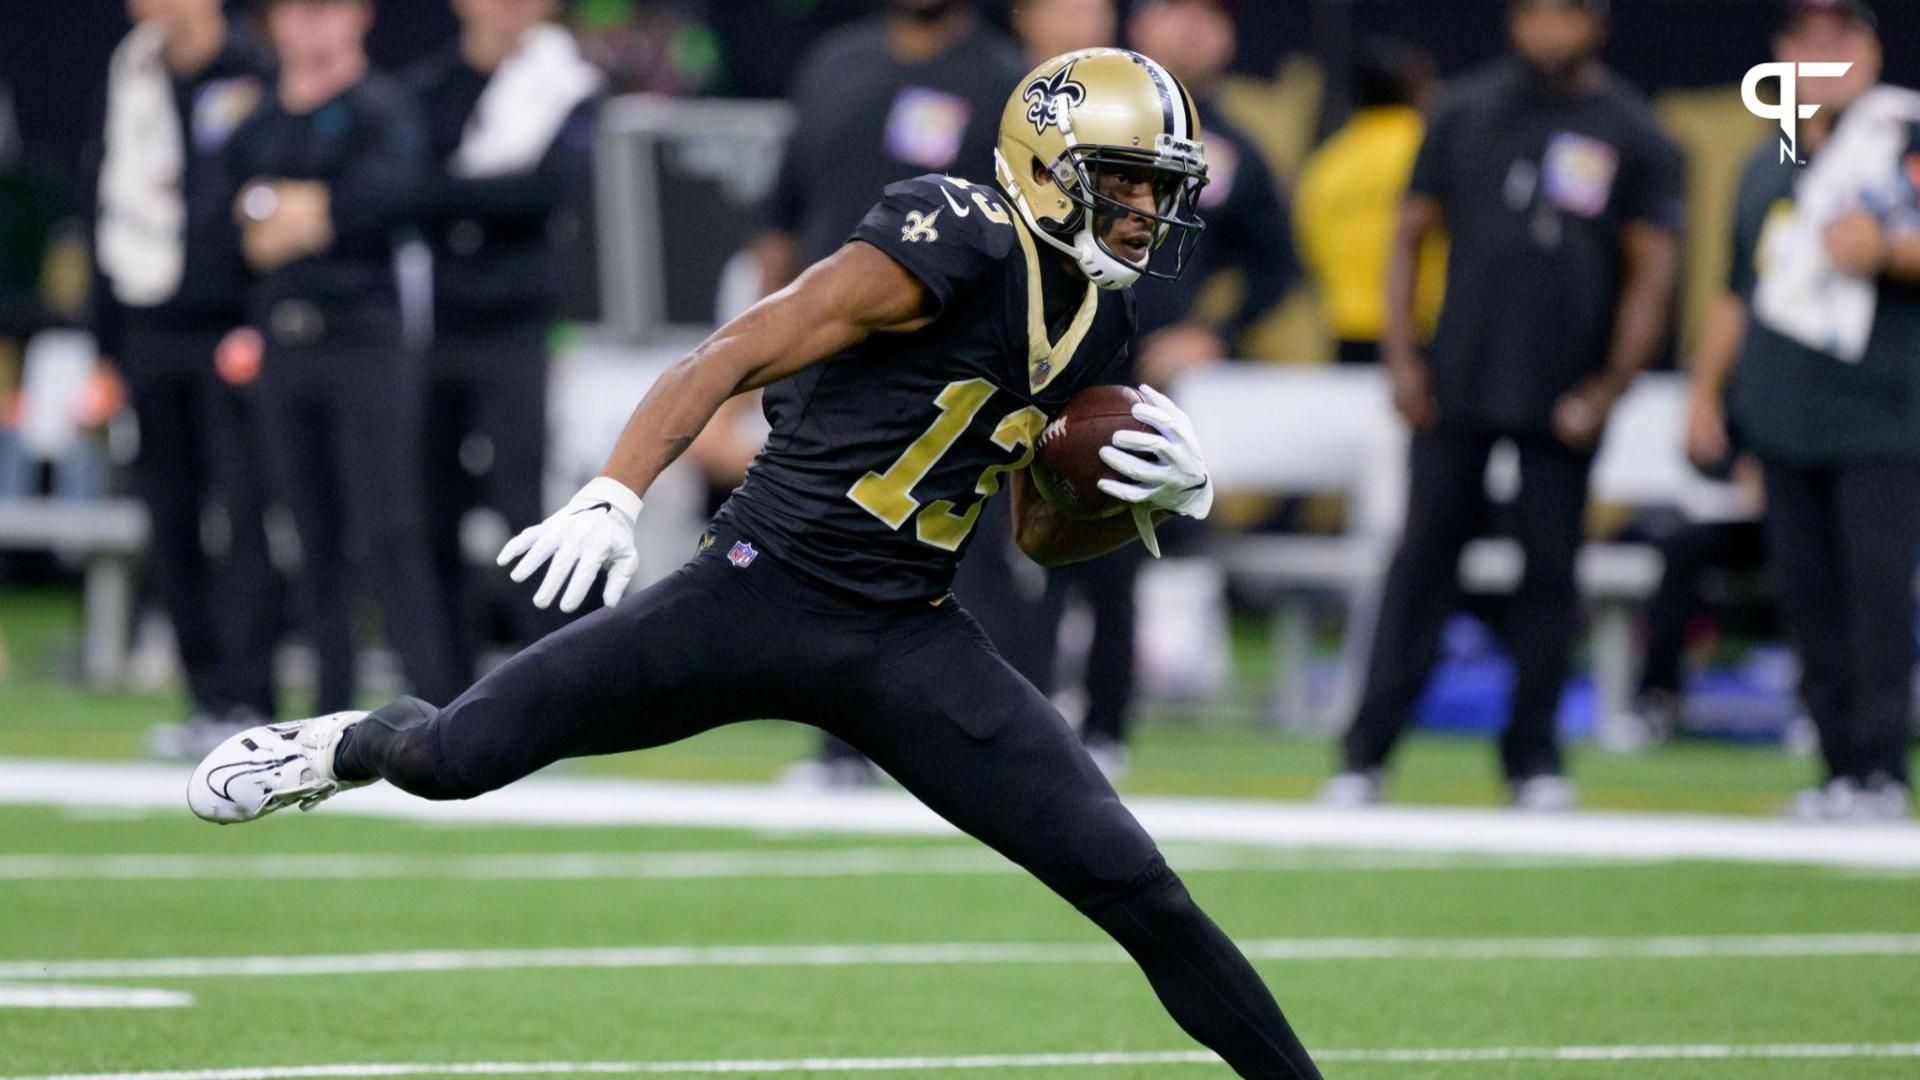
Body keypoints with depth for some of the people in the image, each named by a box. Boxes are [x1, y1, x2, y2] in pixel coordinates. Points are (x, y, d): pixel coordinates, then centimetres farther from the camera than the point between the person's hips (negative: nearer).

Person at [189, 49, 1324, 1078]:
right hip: (760, 597, -5)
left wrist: (1152, 495, 0)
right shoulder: (958, 249, -16)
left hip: (906, 644, 5)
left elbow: (1045, 533, 19)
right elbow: (732, 358, -17)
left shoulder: (1099, 321, 8)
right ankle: (350, 744, 34)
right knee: (456, 759, -3)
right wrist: (613, 499, -27)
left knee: (1137, 890, -7)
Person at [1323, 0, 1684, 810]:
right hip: (1456, 382, 1)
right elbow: (1412, 234, 11)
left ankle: (1533, 756, 13)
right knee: (1424, 557, -1)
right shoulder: (1468, 112, 7)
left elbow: (1651, 271, 1)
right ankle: (1366, 757, -1)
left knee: (1551, 569, 4)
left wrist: (1610, 387, -8)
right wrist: (1400, 354, 1)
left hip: (1564, 400, -1)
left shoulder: (1630, 134, 2)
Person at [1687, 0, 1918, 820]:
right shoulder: (1767, 168, 19)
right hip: (1784, 422, 6)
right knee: (1806, 594, 4)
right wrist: (1707, 393, 20)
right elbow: (1740, 294, 25)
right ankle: (1841, 769, 9)